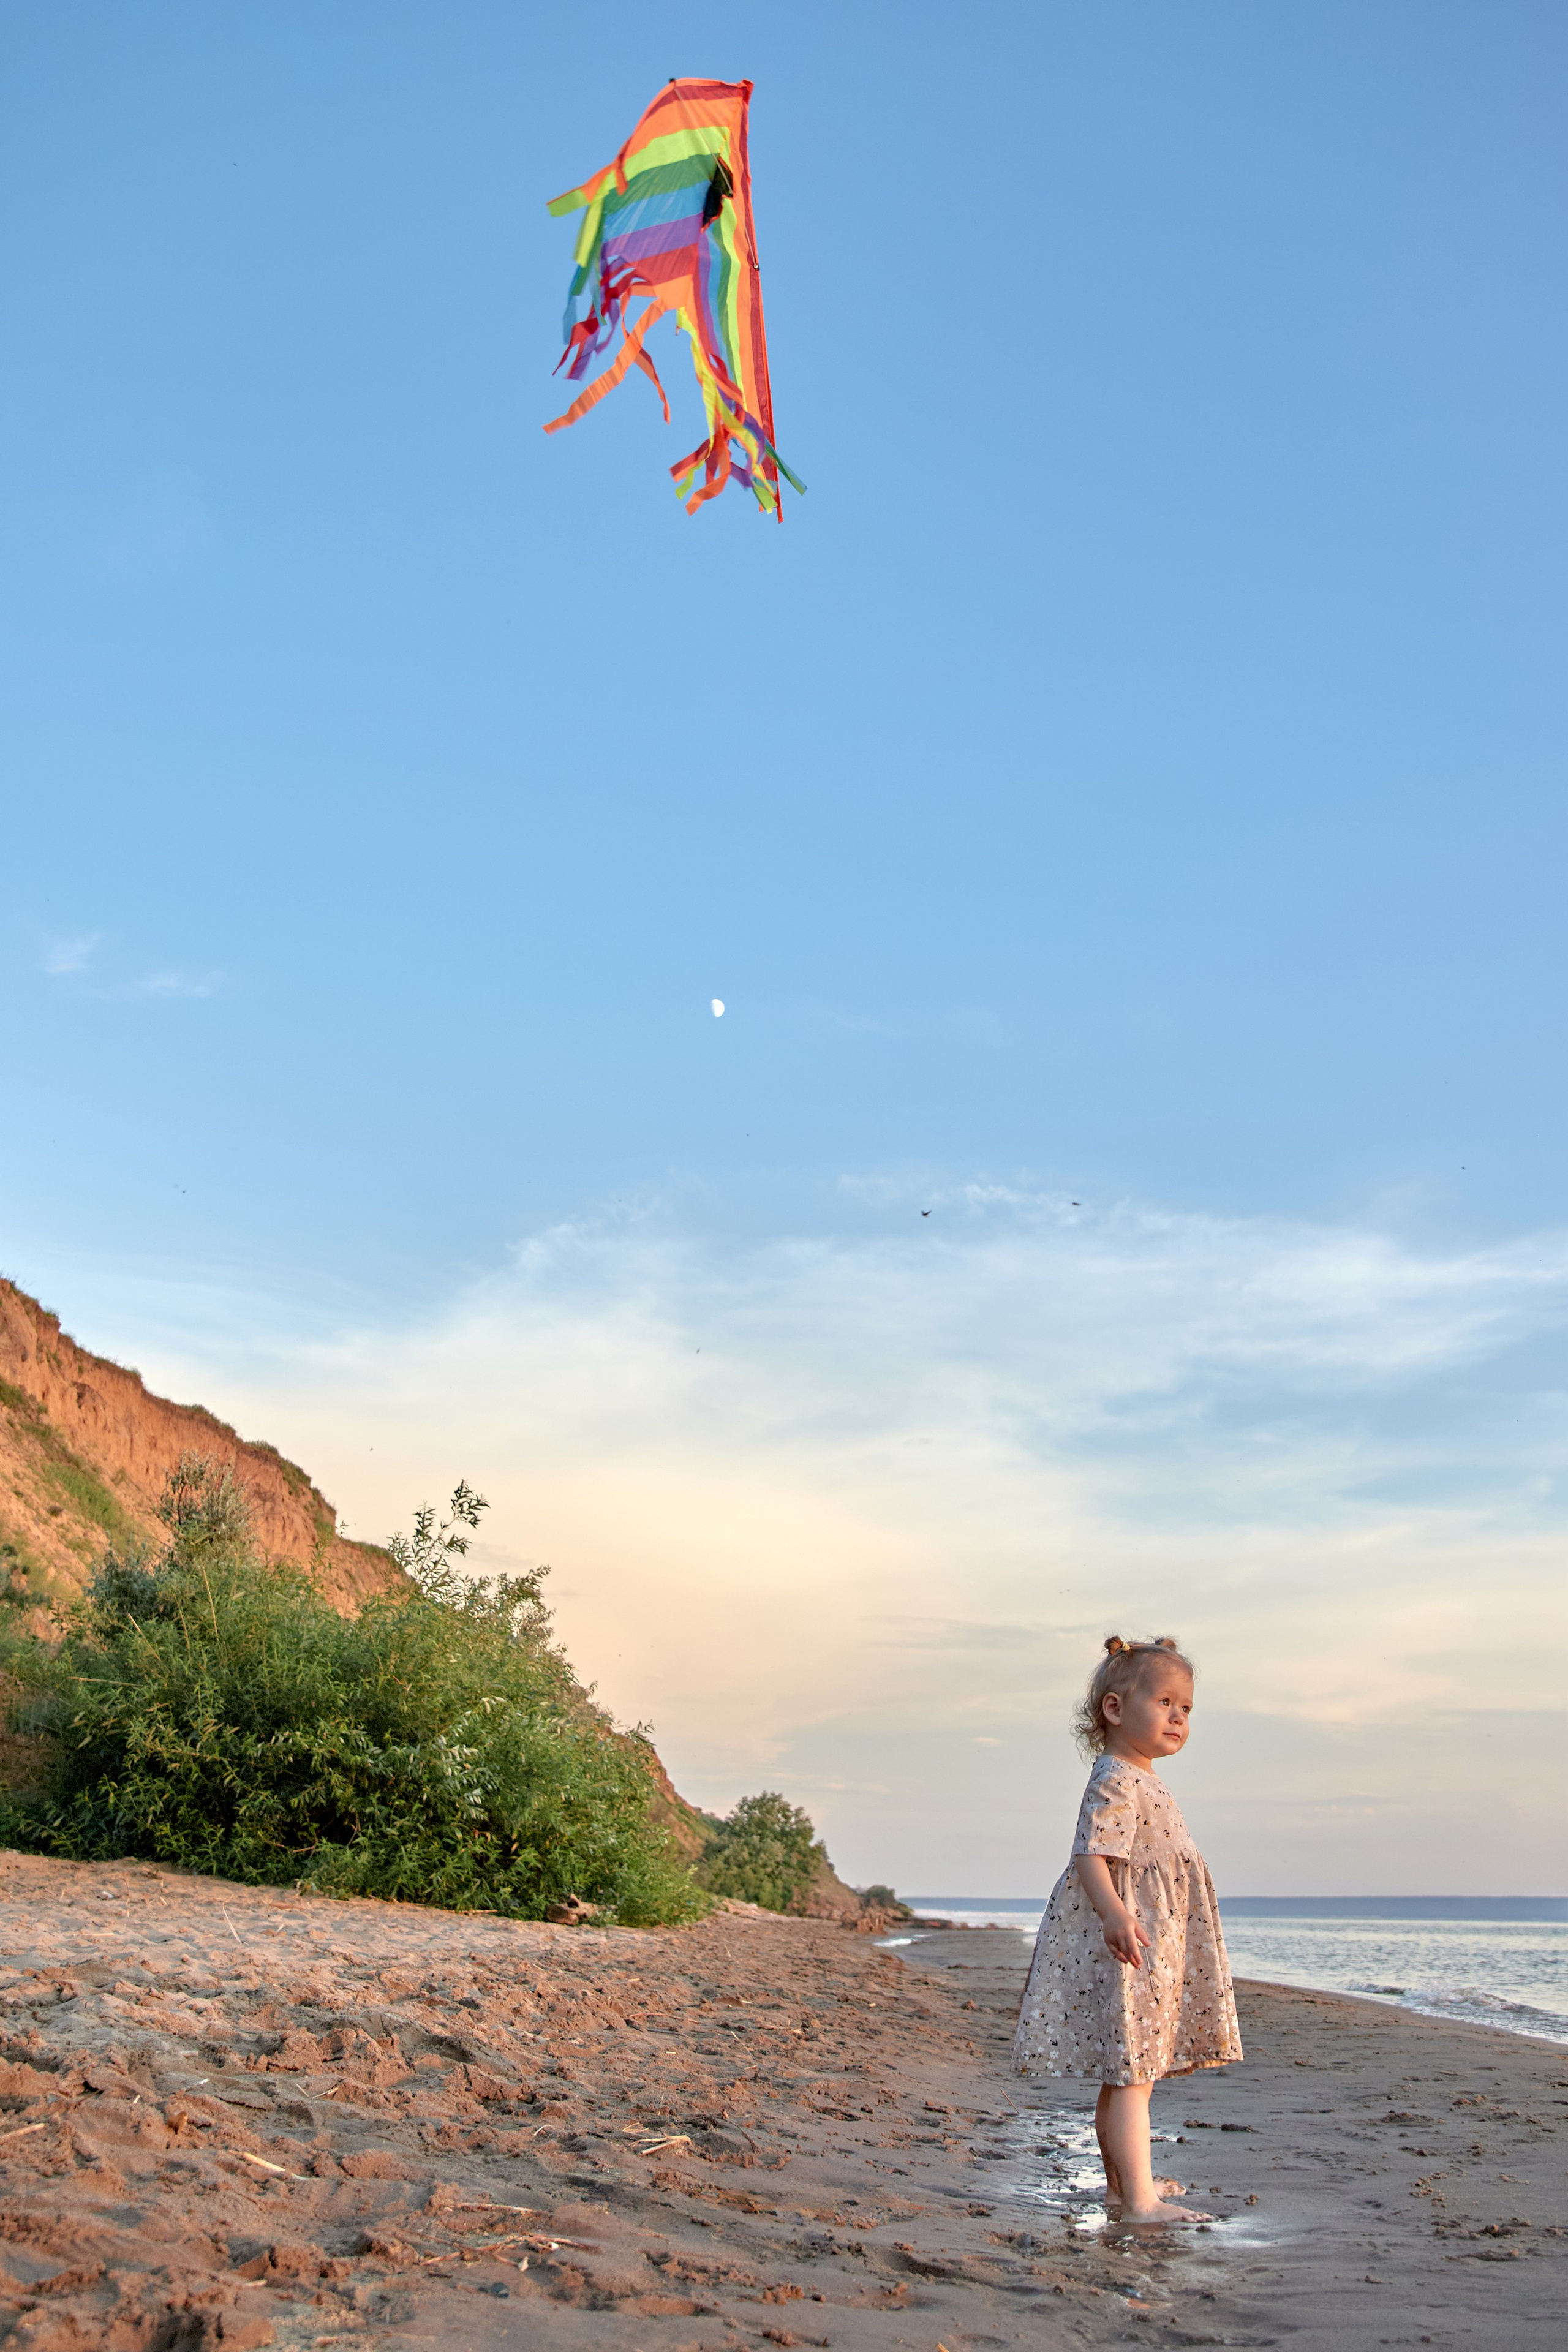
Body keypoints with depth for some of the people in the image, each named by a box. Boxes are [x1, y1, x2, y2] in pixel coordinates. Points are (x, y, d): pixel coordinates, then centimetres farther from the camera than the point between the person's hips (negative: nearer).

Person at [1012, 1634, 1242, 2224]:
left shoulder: (1143, 1784, 17)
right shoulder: (1114, 1782, -16)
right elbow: (1090, 1856, -27)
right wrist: (1114, 1913, -42)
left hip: (1156, 1949, 11)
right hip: (1126, 1951, -11)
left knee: (1131, 2074, 17)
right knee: (1130, 2074, -9)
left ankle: (1123, 2185, 27)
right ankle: (1138, 2200, -7)